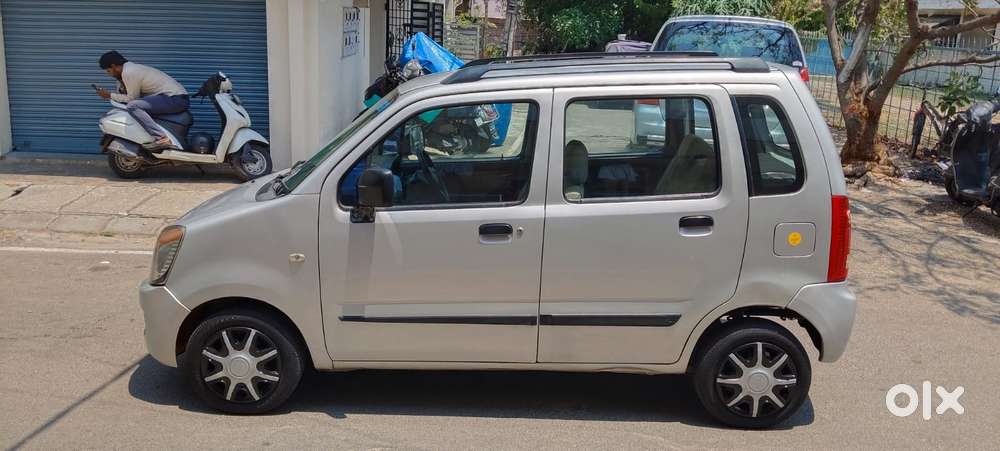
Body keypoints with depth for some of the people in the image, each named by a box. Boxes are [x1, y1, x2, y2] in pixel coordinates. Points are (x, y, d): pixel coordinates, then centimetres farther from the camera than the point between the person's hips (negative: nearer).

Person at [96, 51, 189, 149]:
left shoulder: (128, 73, -9)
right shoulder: (133, 67, 21)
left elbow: (131, 98, -6)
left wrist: (110, 95, 3)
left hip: (174, 99, -11)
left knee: (133, 106, -23)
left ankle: (161, 138, -32)